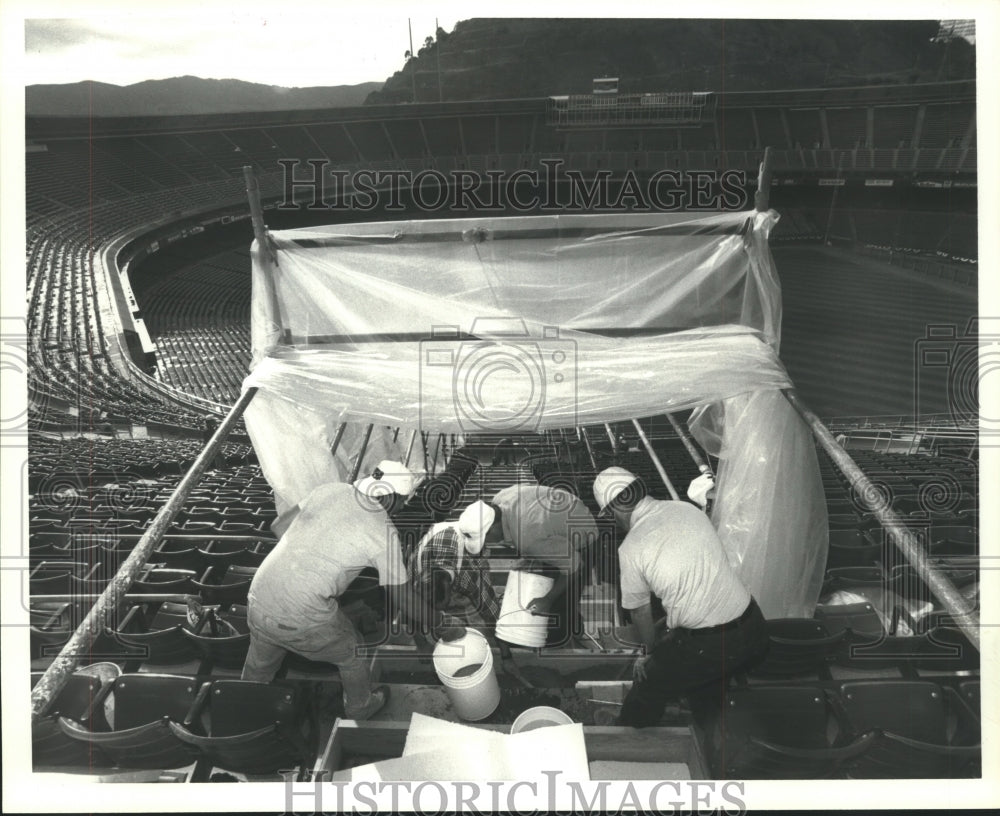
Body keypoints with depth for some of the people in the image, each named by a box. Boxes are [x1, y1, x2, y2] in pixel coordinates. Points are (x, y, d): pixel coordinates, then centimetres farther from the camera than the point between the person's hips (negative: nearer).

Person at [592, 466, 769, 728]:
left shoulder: (630, 549, -9)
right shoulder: (689, 510, 7)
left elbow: (640, 613, 5)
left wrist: (652, 654, 25)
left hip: (705, 646, -6)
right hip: (754, 631, 6)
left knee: (650, 685, 17)